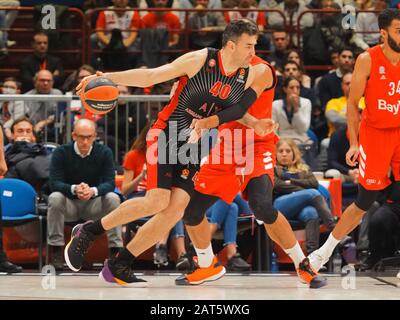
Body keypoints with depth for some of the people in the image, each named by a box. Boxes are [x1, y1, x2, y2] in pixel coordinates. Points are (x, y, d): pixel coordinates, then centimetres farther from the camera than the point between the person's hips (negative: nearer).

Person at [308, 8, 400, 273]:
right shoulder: (368, 60, -11)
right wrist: (354, 143, -9)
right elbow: (353, 103, -4)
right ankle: (326, 251, 19)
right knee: (365, 203, 1)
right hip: (374, 134, -2)